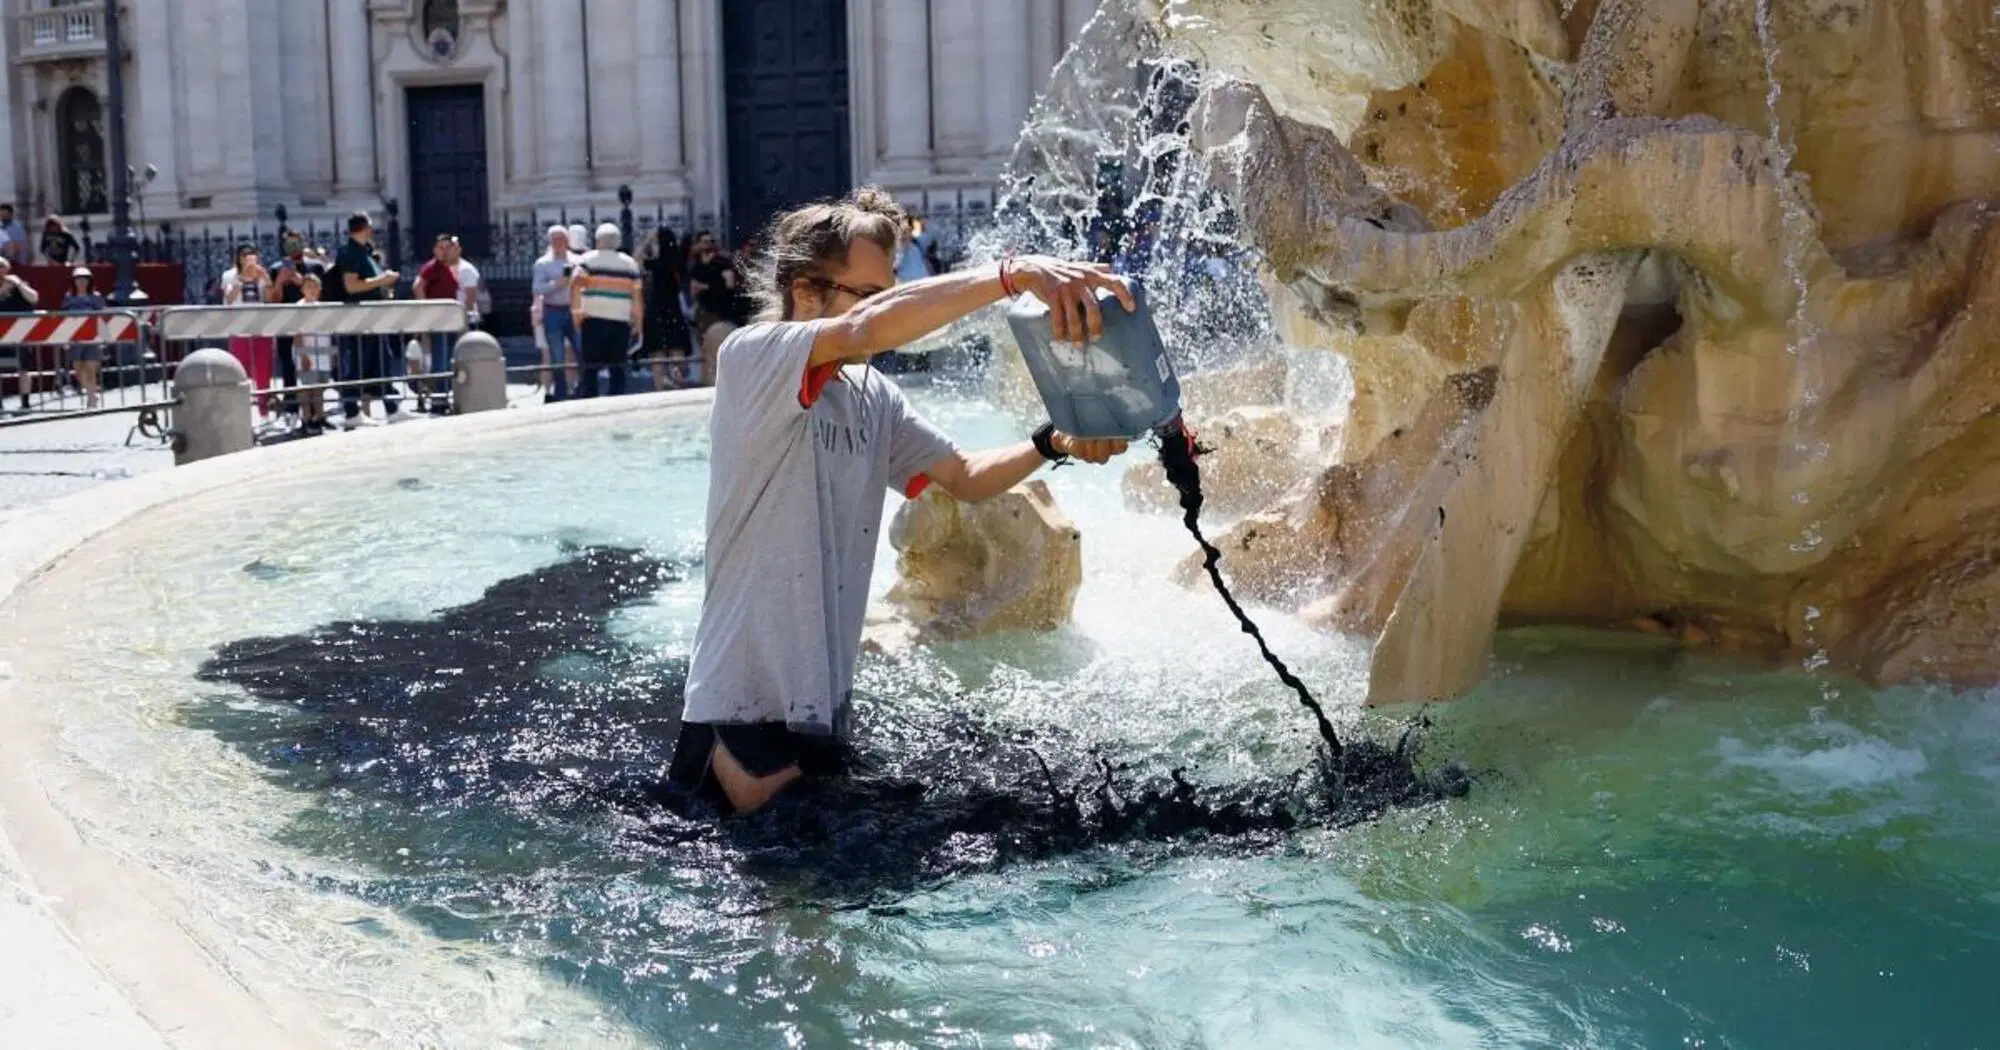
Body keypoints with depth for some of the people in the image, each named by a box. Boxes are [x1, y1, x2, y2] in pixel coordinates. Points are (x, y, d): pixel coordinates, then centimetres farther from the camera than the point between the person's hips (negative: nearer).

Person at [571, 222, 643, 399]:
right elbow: (638, 294, 7)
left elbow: (575, 285, -14)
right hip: (621, 321, 2)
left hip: (594, 319, -2)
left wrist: (575, 308, -12)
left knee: (590, 366, 3)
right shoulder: (630, 263, 10)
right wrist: (639, 321, 12)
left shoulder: (588, 260, 2)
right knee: (618, 368, 6)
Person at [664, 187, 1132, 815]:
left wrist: (1054, 445, -5)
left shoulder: (872, 397, 10)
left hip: (824, 703, 8)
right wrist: (1017, 274, -39)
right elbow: (870, 328, -32)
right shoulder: (749, 357, -14)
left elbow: (965, 478, 14)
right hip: (747, 709, -8)